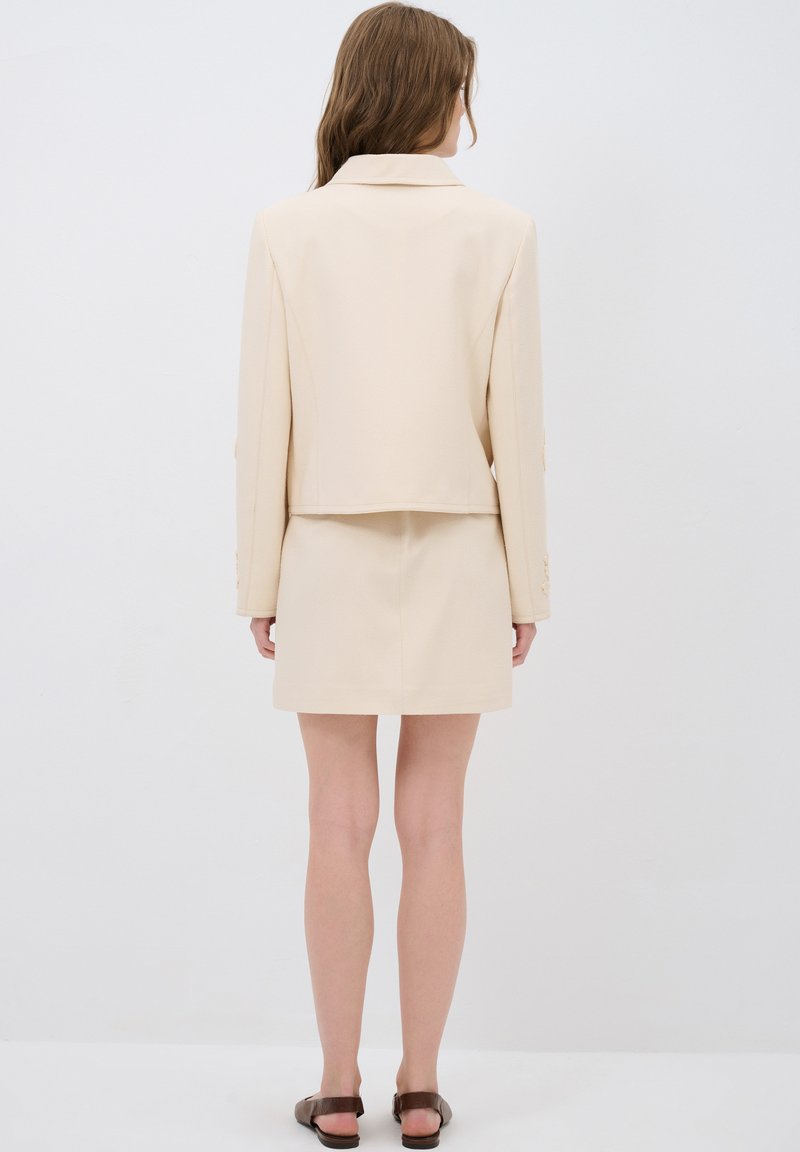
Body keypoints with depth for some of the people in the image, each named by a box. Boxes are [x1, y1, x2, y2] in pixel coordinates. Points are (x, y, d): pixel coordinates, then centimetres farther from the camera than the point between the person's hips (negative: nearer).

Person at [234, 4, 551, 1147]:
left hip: (331, 558, 0)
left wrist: (261, 581, 5)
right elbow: (517, 421, -4)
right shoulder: (499, 231, -4)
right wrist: (526, 586, 4)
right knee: (434, 827, 8)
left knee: (341, 826, 8)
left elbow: (266, 420, -4)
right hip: (457, 557, 0)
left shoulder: (289, 230, -4)